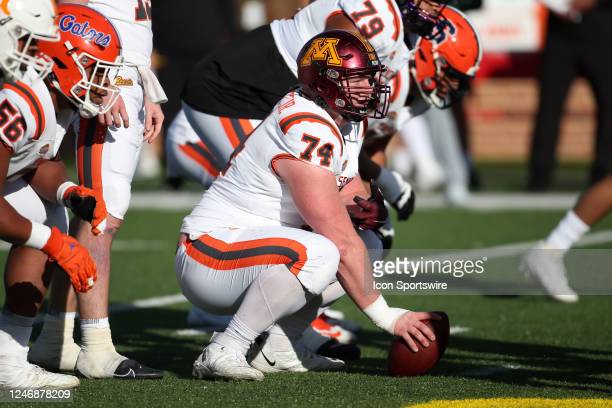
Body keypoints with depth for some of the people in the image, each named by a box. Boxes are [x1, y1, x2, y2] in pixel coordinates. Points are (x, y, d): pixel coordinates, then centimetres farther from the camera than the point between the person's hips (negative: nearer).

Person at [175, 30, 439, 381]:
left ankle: (277, 348, 7)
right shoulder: (308, 131, -23)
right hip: (210, 255, -10)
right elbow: (341, 240, -24)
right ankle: (224, 351, -21)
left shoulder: (349, 123, 9)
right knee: (318, 255, -34)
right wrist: (387, 317, -20)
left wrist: (363, 209, -12)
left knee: (369, 248, 8)